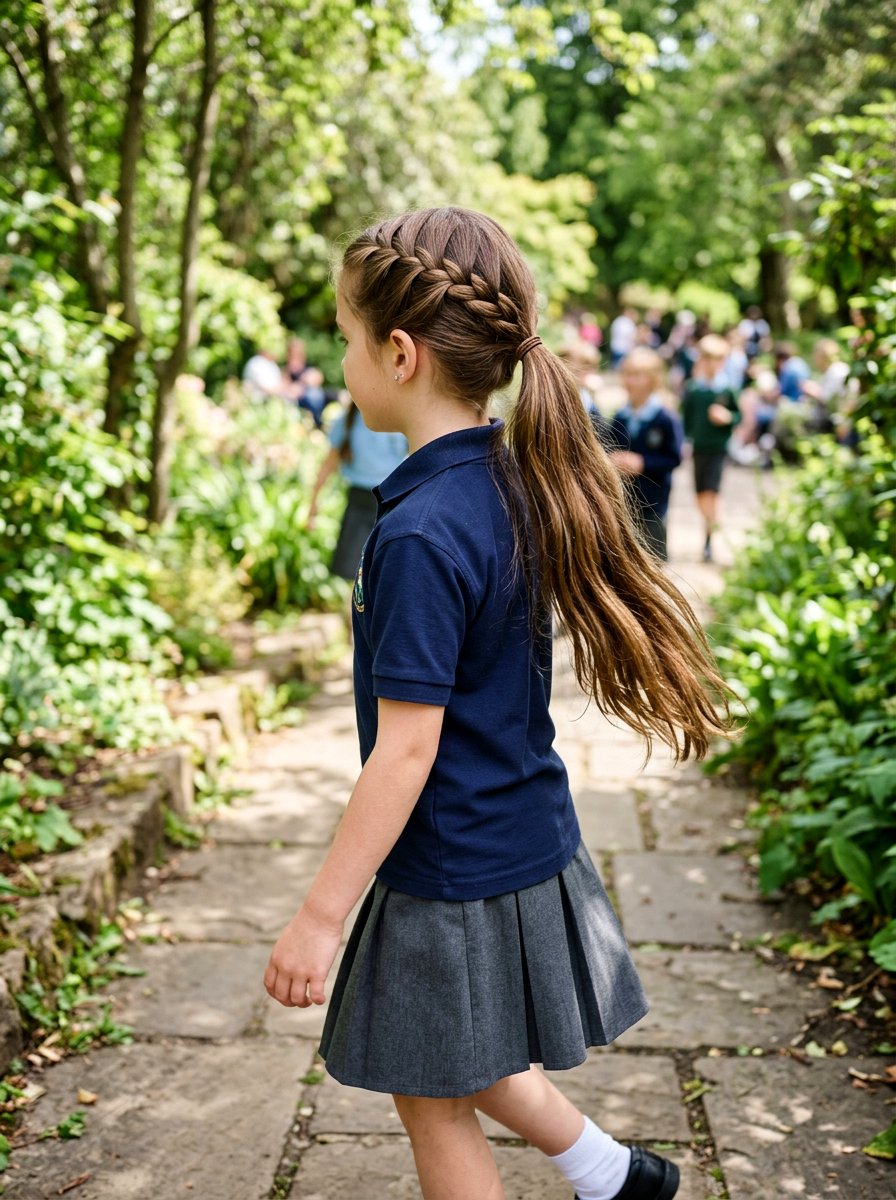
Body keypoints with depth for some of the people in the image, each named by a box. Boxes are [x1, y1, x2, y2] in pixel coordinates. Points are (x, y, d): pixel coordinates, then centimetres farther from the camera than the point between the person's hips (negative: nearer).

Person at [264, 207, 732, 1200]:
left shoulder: (420, 536, -27)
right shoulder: (517, 486, -1)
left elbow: (406, 751, -25)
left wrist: (320, 914, -17)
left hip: (454, 878, -8)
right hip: (527, 846, 9)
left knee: (432, 1099, 14)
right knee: (467, 1067, 29)